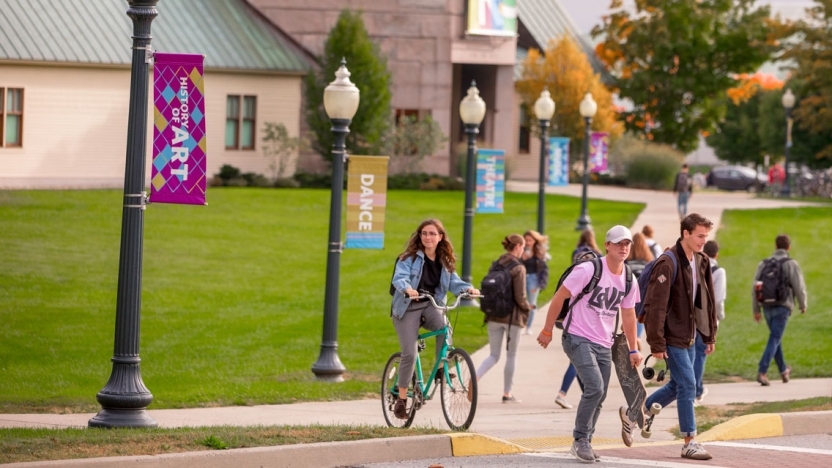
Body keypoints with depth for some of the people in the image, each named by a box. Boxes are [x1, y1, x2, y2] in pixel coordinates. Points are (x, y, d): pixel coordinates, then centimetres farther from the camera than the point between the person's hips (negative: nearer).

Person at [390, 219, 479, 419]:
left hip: (431, 305, 3)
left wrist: (467, 288, -21)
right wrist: (407, 289, -42)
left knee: (444, 326, -32)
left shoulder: (445, 261, 7)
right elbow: (399, 277, -21)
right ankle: (401, 399, 3)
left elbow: (453, 281, 0)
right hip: (408, 307, -3)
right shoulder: (409, 257, -7)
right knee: (409, 354, -10)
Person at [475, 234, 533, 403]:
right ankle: (507, 394, 17)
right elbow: (520, 298, -17)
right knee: (511, 355, 11)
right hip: (512, 317, -5)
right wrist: (528, 307, 3)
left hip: (494, 316, 5)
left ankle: (475, 378, -18)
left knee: (494, 355, 10)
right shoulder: (518, 268, -13)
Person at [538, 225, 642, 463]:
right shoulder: (588, 270, -14)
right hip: (578, 338, -7)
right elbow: (559, 297, -8)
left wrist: (633, 349, 18)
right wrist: (547, 331, -5)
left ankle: (584, 444, 19)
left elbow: (628, 314, 18)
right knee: (595, 388, -20)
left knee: (599, 397, 5)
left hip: (604, 345, 7)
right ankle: (580, 439, -6)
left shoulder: (628, 280, 6)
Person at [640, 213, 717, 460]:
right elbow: (655, 306, -20)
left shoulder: (701, 262, 7)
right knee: (687, 385, -8)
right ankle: (690, 442, -1)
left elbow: (708, 301, 15)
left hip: (689, 336, 8)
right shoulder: (668, 264, -18)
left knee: (678, 385, 15)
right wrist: (656, 343, -21)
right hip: (672, 337, -8)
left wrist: (710, 336, 14)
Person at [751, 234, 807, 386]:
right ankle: (762, 372, -19)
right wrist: (803, 305, 8)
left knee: (776, 337, 21)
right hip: (782, 307, -5)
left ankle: (783, 370, 35)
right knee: (774, 340, -6)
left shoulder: (764, 264, 7)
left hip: (767, 307, 5)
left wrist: (756, 310, 13)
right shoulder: (791, 264, -7)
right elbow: (799, 287, -9)